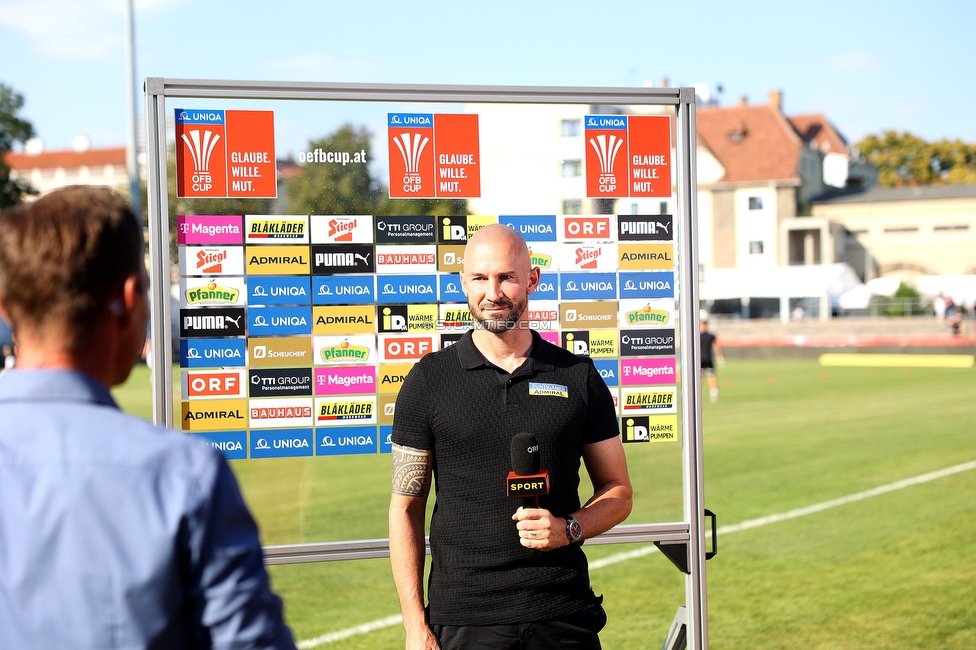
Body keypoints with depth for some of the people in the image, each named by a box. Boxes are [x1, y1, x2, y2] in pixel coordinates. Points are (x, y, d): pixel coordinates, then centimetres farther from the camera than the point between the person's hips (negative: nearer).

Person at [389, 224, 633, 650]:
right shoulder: (429, 380, 2)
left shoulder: (578, 377, 6)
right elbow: (405, 508, 2)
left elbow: (618, 492, 11)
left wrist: (568, 529, -10)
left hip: (564, 615, 1)